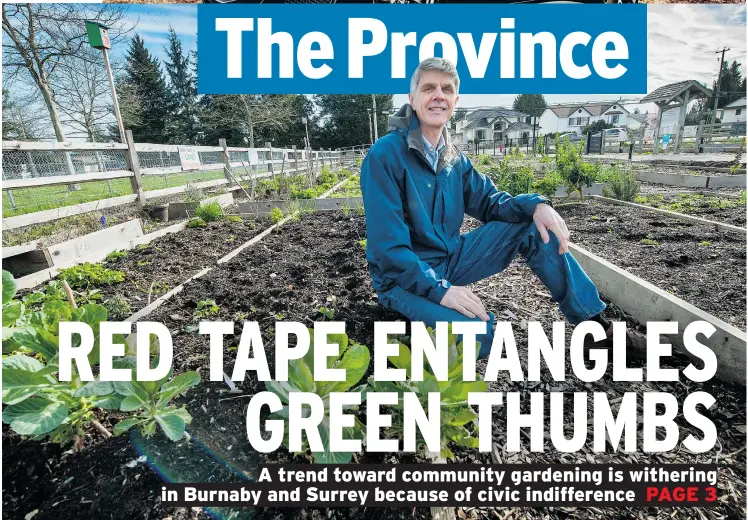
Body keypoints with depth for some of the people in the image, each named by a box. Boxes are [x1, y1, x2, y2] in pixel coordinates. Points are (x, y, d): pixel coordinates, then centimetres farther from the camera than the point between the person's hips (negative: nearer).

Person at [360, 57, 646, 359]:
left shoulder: (454, 159, 6)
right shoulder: (385, 156, -17)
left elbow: (489, 202, 7)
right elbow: (387, 244, -23)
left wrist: (536, 205, -14)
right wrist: (439, 289, -30)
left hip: (450, 258, 7)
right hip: (404, 276, -7)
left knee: (533, 225, -3)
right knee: (475, 332, -35)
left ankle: (594, 324, 2)